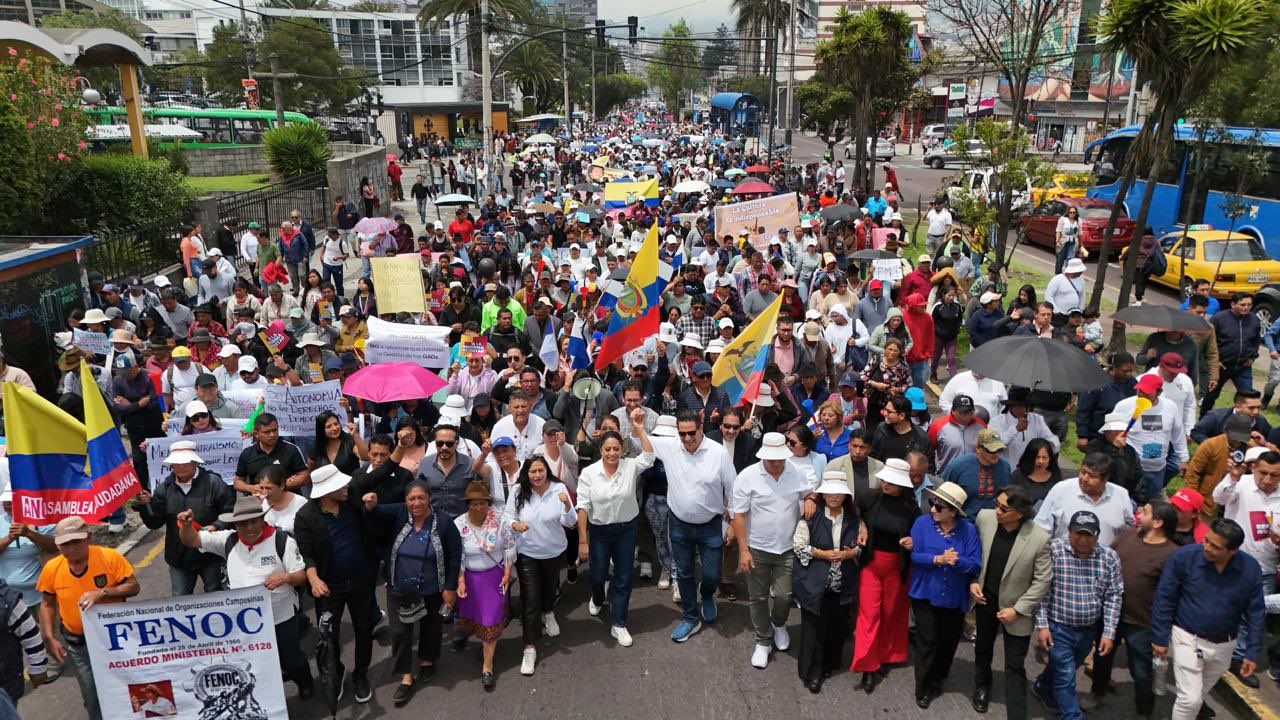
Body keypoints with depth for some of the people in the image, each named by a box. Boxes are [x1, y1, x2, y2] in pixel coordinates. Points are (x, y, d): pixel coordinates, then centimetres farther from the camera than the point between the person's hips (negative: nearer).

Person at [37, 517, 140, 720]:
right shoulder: (51, 568, -11)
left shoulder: (109, 557, -19)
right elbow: (47, 604, 3)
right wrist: (49, 638, -5)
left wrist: (102, 593, -30)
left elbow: (134, 587, -16)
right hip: (77, 643, 2)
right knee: (92, 695, 13)